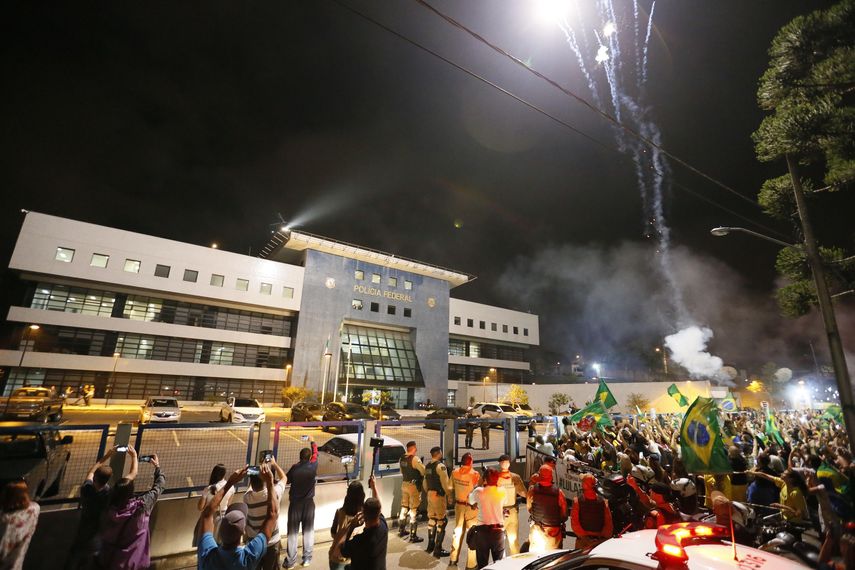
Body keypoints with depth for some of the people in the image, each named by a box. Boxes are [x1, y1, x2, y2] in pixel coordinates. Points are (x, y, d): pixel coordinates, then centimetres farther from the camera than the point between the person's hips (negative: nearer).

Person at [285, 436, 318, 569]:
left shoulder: (294, 468, -16)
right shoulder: (313, 467, -13)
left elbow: (286, 480, 1)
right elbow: (315, 453, 6)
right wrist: (312, 441, 22)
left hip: (295, 503, -1)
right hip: (308, 503, 1)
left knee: (292, 532, 10)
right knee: (308, 530, 14)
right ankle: (307, 558, 21)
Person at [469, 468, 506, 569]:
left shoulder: (478, 491, -10)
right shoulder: (502, 492, -7)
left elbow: (470, 501, 9)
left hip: (482, 530, -1)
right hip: (498, 530, 1)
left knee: (482, 563, 12)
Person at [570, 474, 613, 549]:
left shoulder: (603, 502, 10)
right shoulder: (578, 501, 4)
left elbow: (608, 523, 8)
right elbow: (574, 523, -1)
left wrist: (604, 536, -6)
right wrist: (584, 536, -12)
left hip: (601, 541, 1)